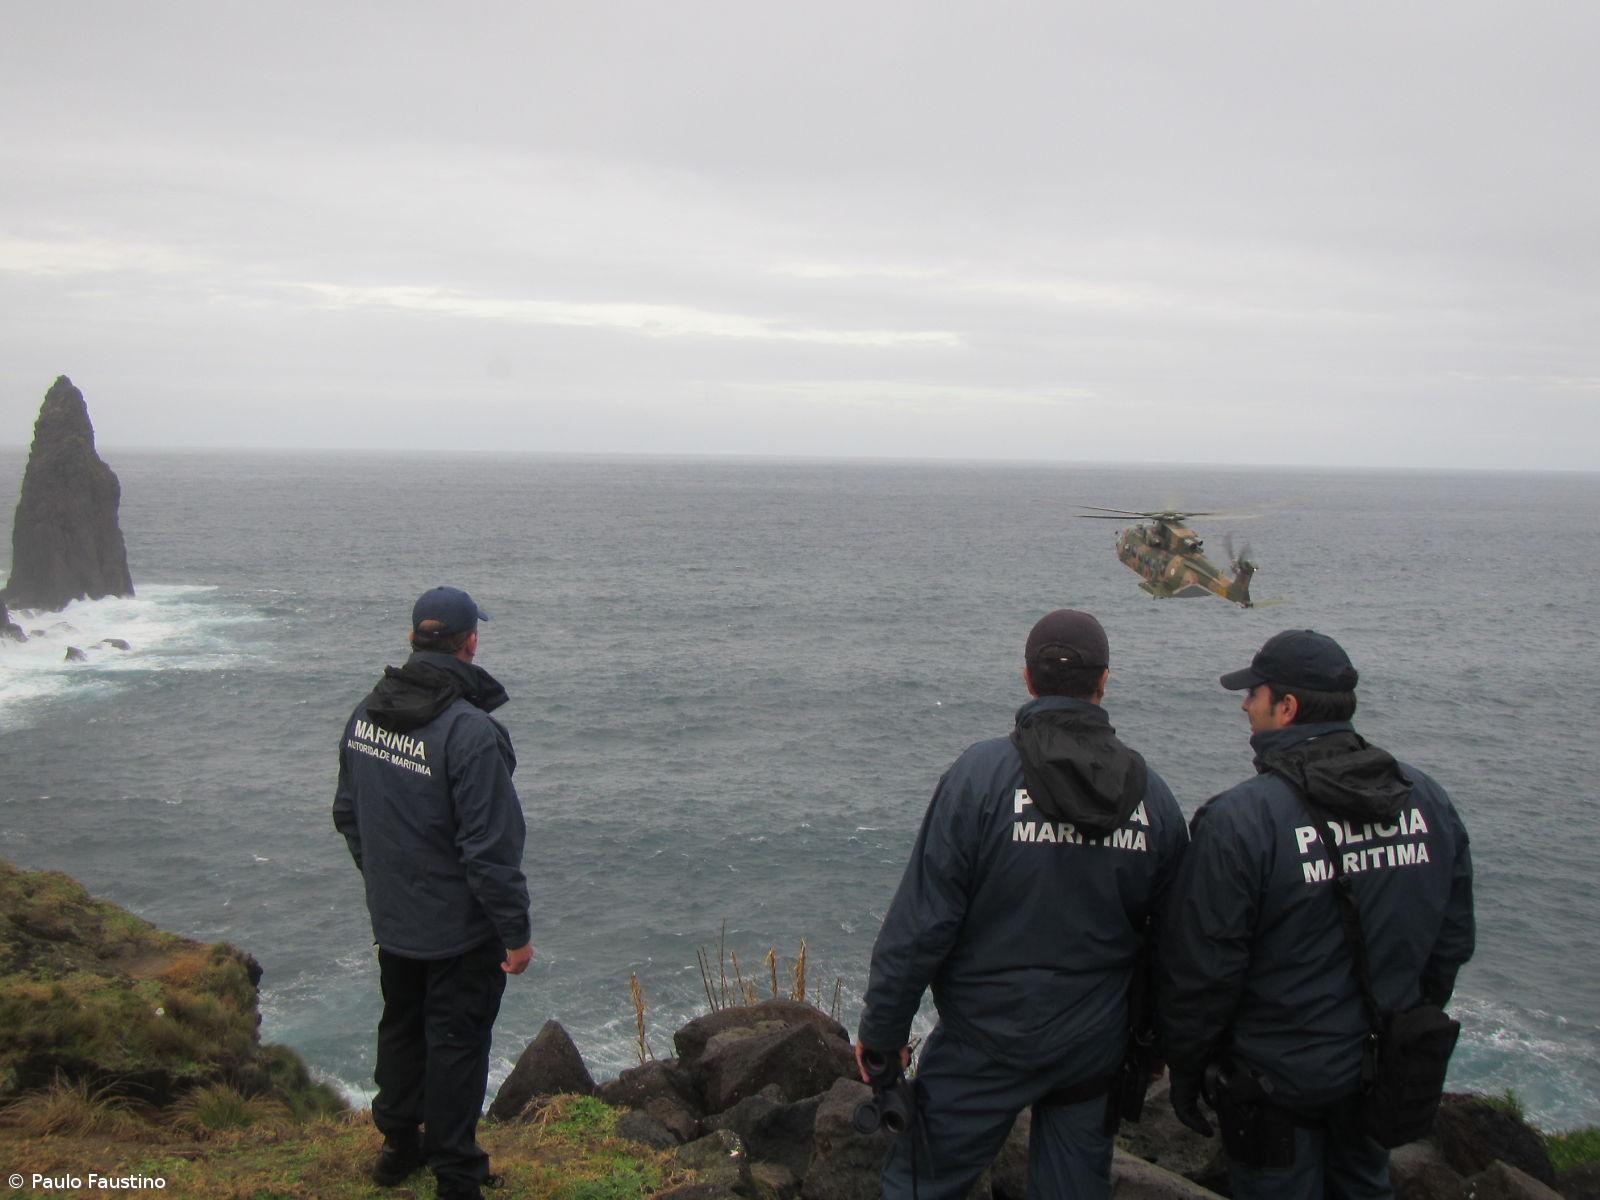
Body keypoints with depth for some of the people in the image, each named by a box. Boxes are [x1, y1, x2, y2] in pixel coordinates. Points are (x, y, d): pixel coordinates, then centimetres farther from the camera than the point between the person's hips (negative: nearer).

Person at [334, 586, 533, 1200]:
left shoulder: (365, 713, -2)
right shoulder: (470, 732, -28)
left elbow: (348, 814, 10)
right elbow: (490, 849, -26)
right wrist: (516, 933, -16)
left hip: (391, 919, 7)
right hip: (460, 927, -7)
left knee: (401, 1026, 23)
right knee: (455, 1042, 7)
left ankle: (399, 1145, 40)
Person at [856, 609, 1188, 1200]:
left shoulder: (981, 773, -16)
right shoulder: (1152, 794, -2)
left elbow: (922, 917, -17)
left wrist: (882, 1028, -7)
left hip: (984, 1040, -4)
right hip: (1097, 1045, 4)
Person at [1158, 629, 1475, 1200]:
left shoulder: (1238, 820, -24)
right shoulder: (1427, 799, -4)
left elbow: (1200, 967, -19)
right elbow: (1452, 941, 6)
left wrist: (1184, 1068, -5)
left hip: (1281, 1077, -6)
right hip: (1388, 1076, 6)